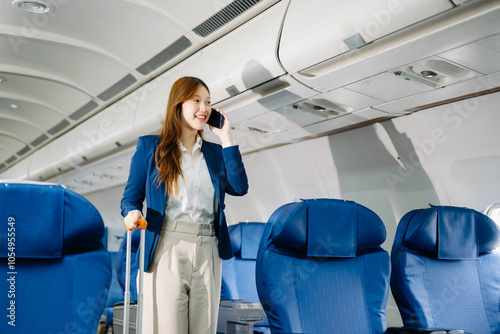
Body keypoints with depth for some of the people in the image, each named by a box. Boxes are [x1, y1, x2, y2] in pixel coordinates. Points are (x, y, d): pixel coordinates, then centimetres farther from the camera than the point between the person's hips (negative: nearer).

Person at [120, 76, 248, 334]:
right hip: (168, 249, -3)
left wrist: (226, 138, 3)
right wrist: (132, 214, -18)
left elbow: (239, 188, 0)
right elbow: (131, 196, 6)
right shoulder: (149, 147, 6)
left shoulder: (214, 152, 16)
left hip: (207, 251, 4)